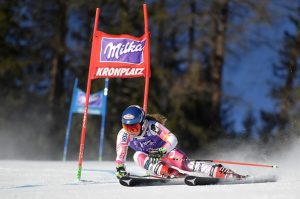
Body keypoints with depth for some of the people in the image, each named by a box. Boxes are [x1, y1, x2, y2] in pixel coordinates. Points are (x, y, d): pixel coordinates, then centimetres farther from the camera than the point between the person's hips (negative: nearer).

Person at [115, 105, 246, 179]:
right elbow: (120, 155, -11)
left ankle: (224, 173, -28)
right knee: (138, 156, -30)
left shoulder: (152, 126, -30)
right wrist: (120, 168, -19)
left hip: (165, 151, -4)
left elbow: (172, 140, -33)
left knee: (186, 164, -27)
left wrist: (162, 152, -44)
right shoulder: (123, 135, -21)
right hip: (149, 158, 4)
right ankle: (172, 174, -34)